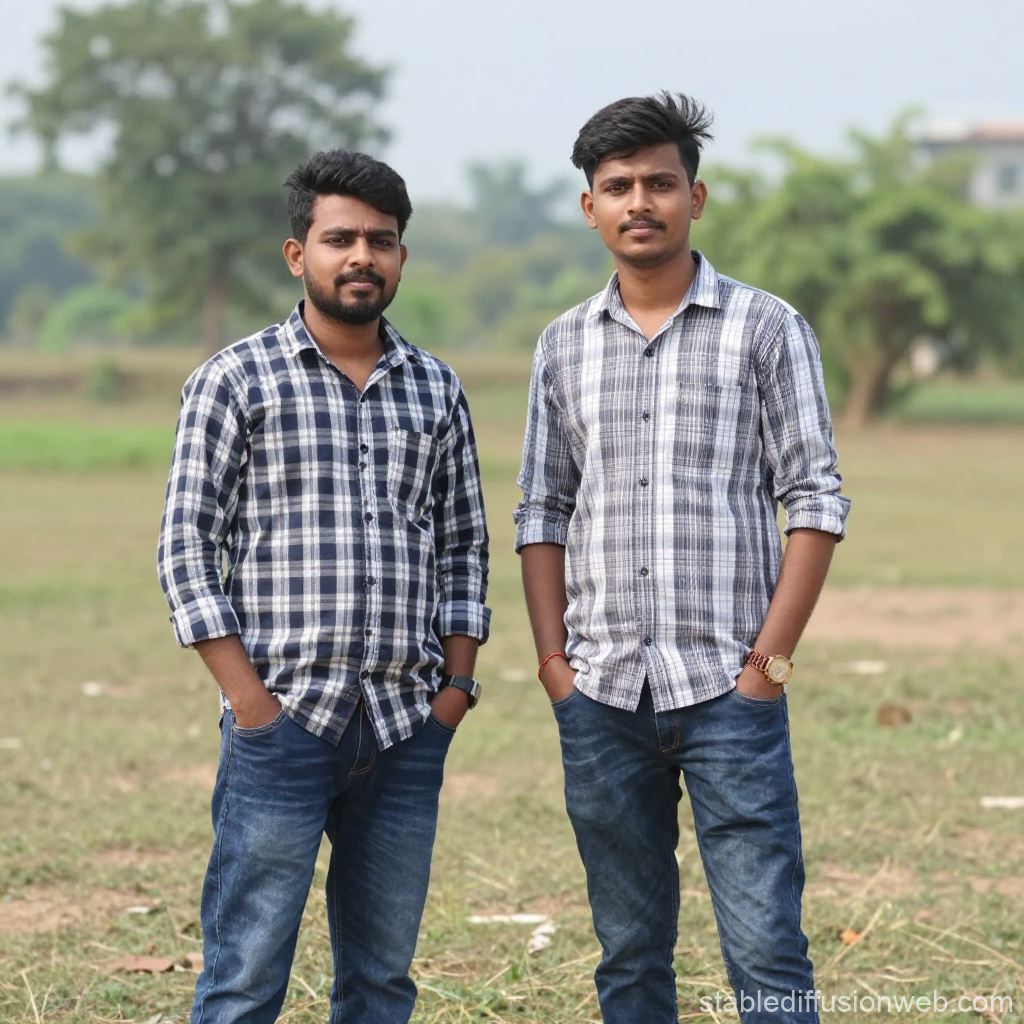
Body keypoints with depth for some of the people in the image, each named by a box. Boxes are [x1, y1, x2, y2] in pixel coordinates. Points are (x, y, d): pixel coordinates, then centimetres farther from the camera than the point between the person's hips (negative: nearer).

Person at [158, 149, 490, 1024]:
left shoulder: (437, 390, 12)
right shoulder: (236, 381, -1)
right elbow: (186, 546, -3)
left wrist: (458, 681, 5)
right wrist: (249, 696, -11)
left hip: (409, 728, 4)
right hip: (283, 722, -4)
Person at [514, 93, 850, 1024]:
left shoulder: (766, 329, 1)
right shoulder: (565, 346, 12)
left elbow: (815, 502, -2)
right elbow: (544, 511, 14)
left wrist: (772, 658, -9)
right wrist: (553, 657, 2)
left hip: (728, 694, -3)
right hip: (601, 698, 4)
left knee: (767, 948, -6)